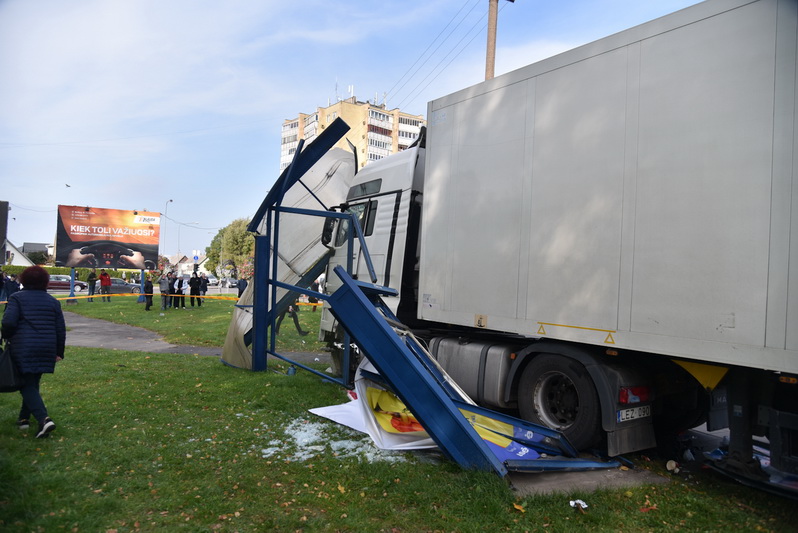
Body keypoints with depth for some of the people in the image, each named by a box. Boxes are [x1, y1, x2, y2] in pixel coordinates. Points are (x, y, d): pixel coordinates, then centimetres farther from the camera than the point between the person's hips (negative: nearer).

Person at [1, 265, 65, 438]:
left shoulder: (17, 298, -2)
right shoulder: (53, 301, 9)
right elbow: (61, 329, 8)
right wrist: (59, 352, 15)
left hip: (22, 349, -4)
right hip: (47, 350, 4)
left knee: (27, 385, -2)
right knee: (33, 383, 19)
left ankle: (44, 418, -18)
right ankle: (24, 418, 27)